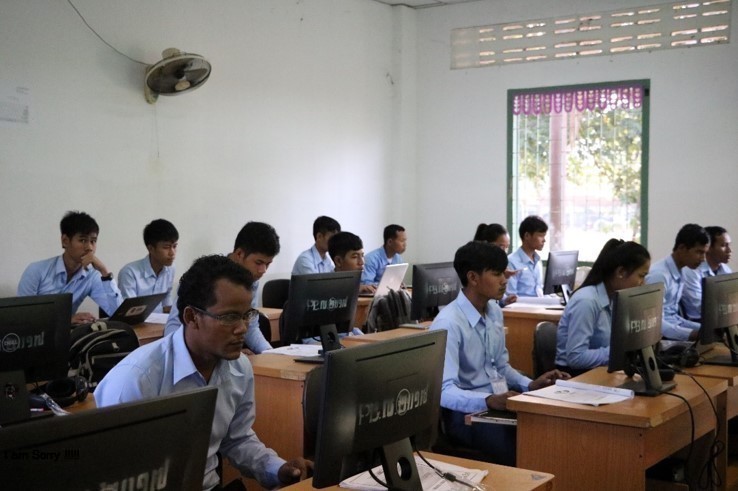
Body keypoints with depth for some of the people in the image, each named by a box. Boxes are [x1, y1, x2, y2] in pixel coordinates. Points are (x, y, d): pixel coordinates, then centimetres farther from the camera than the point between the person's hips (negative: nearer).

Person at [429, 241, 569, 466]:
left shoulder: (494, 311, 8)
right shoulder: (448, 324, -18)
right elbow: (444, 391, -24)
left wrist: (530, 385, 2)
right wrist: (488, 401, -37)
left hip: (500, 404, 8)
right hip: (466, 413, -8)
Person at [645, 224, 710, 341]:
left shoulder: (680, 274, 11)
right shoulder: (659, 275, -17)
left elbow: (672, 317, 14)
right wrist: (692, 334, -28)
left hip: (674, 329, 9)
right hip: (660, 336, -9)